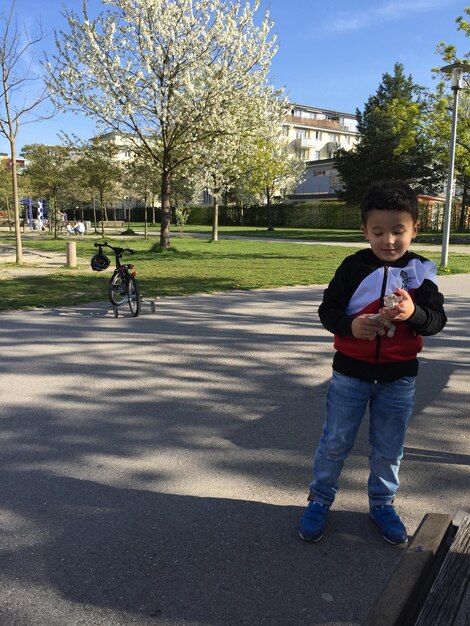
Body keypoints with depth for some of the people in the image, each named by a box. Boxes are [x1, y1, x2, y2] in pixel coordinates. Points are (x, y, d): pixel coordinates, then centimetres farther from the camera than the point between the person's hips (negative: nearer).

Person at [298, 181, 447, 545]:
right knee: (335, 443, 11)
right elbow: (327, 311, -6)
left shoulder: (421, 272, -4)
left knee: (389, 449, 16)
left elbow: (437, 320, -8)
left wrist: (414, 313, -30)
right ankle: (320, 501, 31)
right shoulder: (354, 267, -8)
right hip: (351, 370, -1)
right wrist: (350, 326, -27)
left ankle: (382, 504, 38)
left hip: (399, 376, 2)